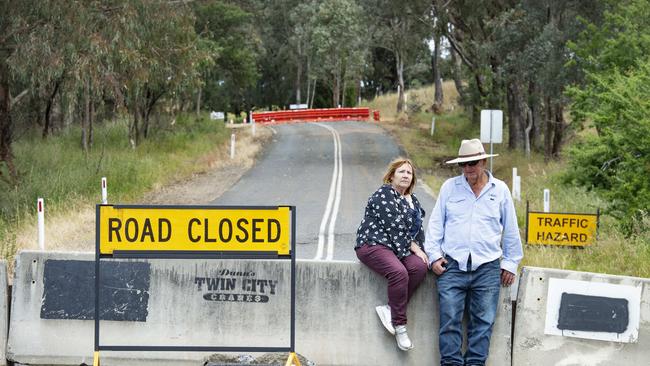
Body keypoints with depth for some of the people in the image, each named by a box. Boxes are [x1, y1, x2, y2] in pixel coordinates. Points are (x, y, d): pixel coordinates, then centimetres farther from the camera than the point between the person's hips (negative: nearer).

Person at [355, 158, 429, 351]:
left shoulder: (413, 201, 21)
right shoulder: (384, 194, -6)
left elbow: (418, 230, 22)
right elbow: (394, 226, -14)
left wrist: (419, 250, 5)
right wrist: (413, 247, -11)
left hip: (401, 247, 8)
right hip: (373, 244, -8)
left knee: (420, 267, -23)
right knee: (399, 272, -34)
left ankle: (390, 310, -19)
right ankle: (399, 326, -23)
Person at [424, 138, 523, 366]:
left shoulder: (500, 190, 8)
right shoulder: (449, 187, 8)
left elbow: (511, 230, 14)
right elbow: (436, 223, 11)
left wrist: (510, 262, 11)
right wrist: (434, 255, 2)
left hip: (487, 268, 0)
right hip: (452, 264, 0)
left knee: (483, 321, 0)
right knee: (449, 319, -6)